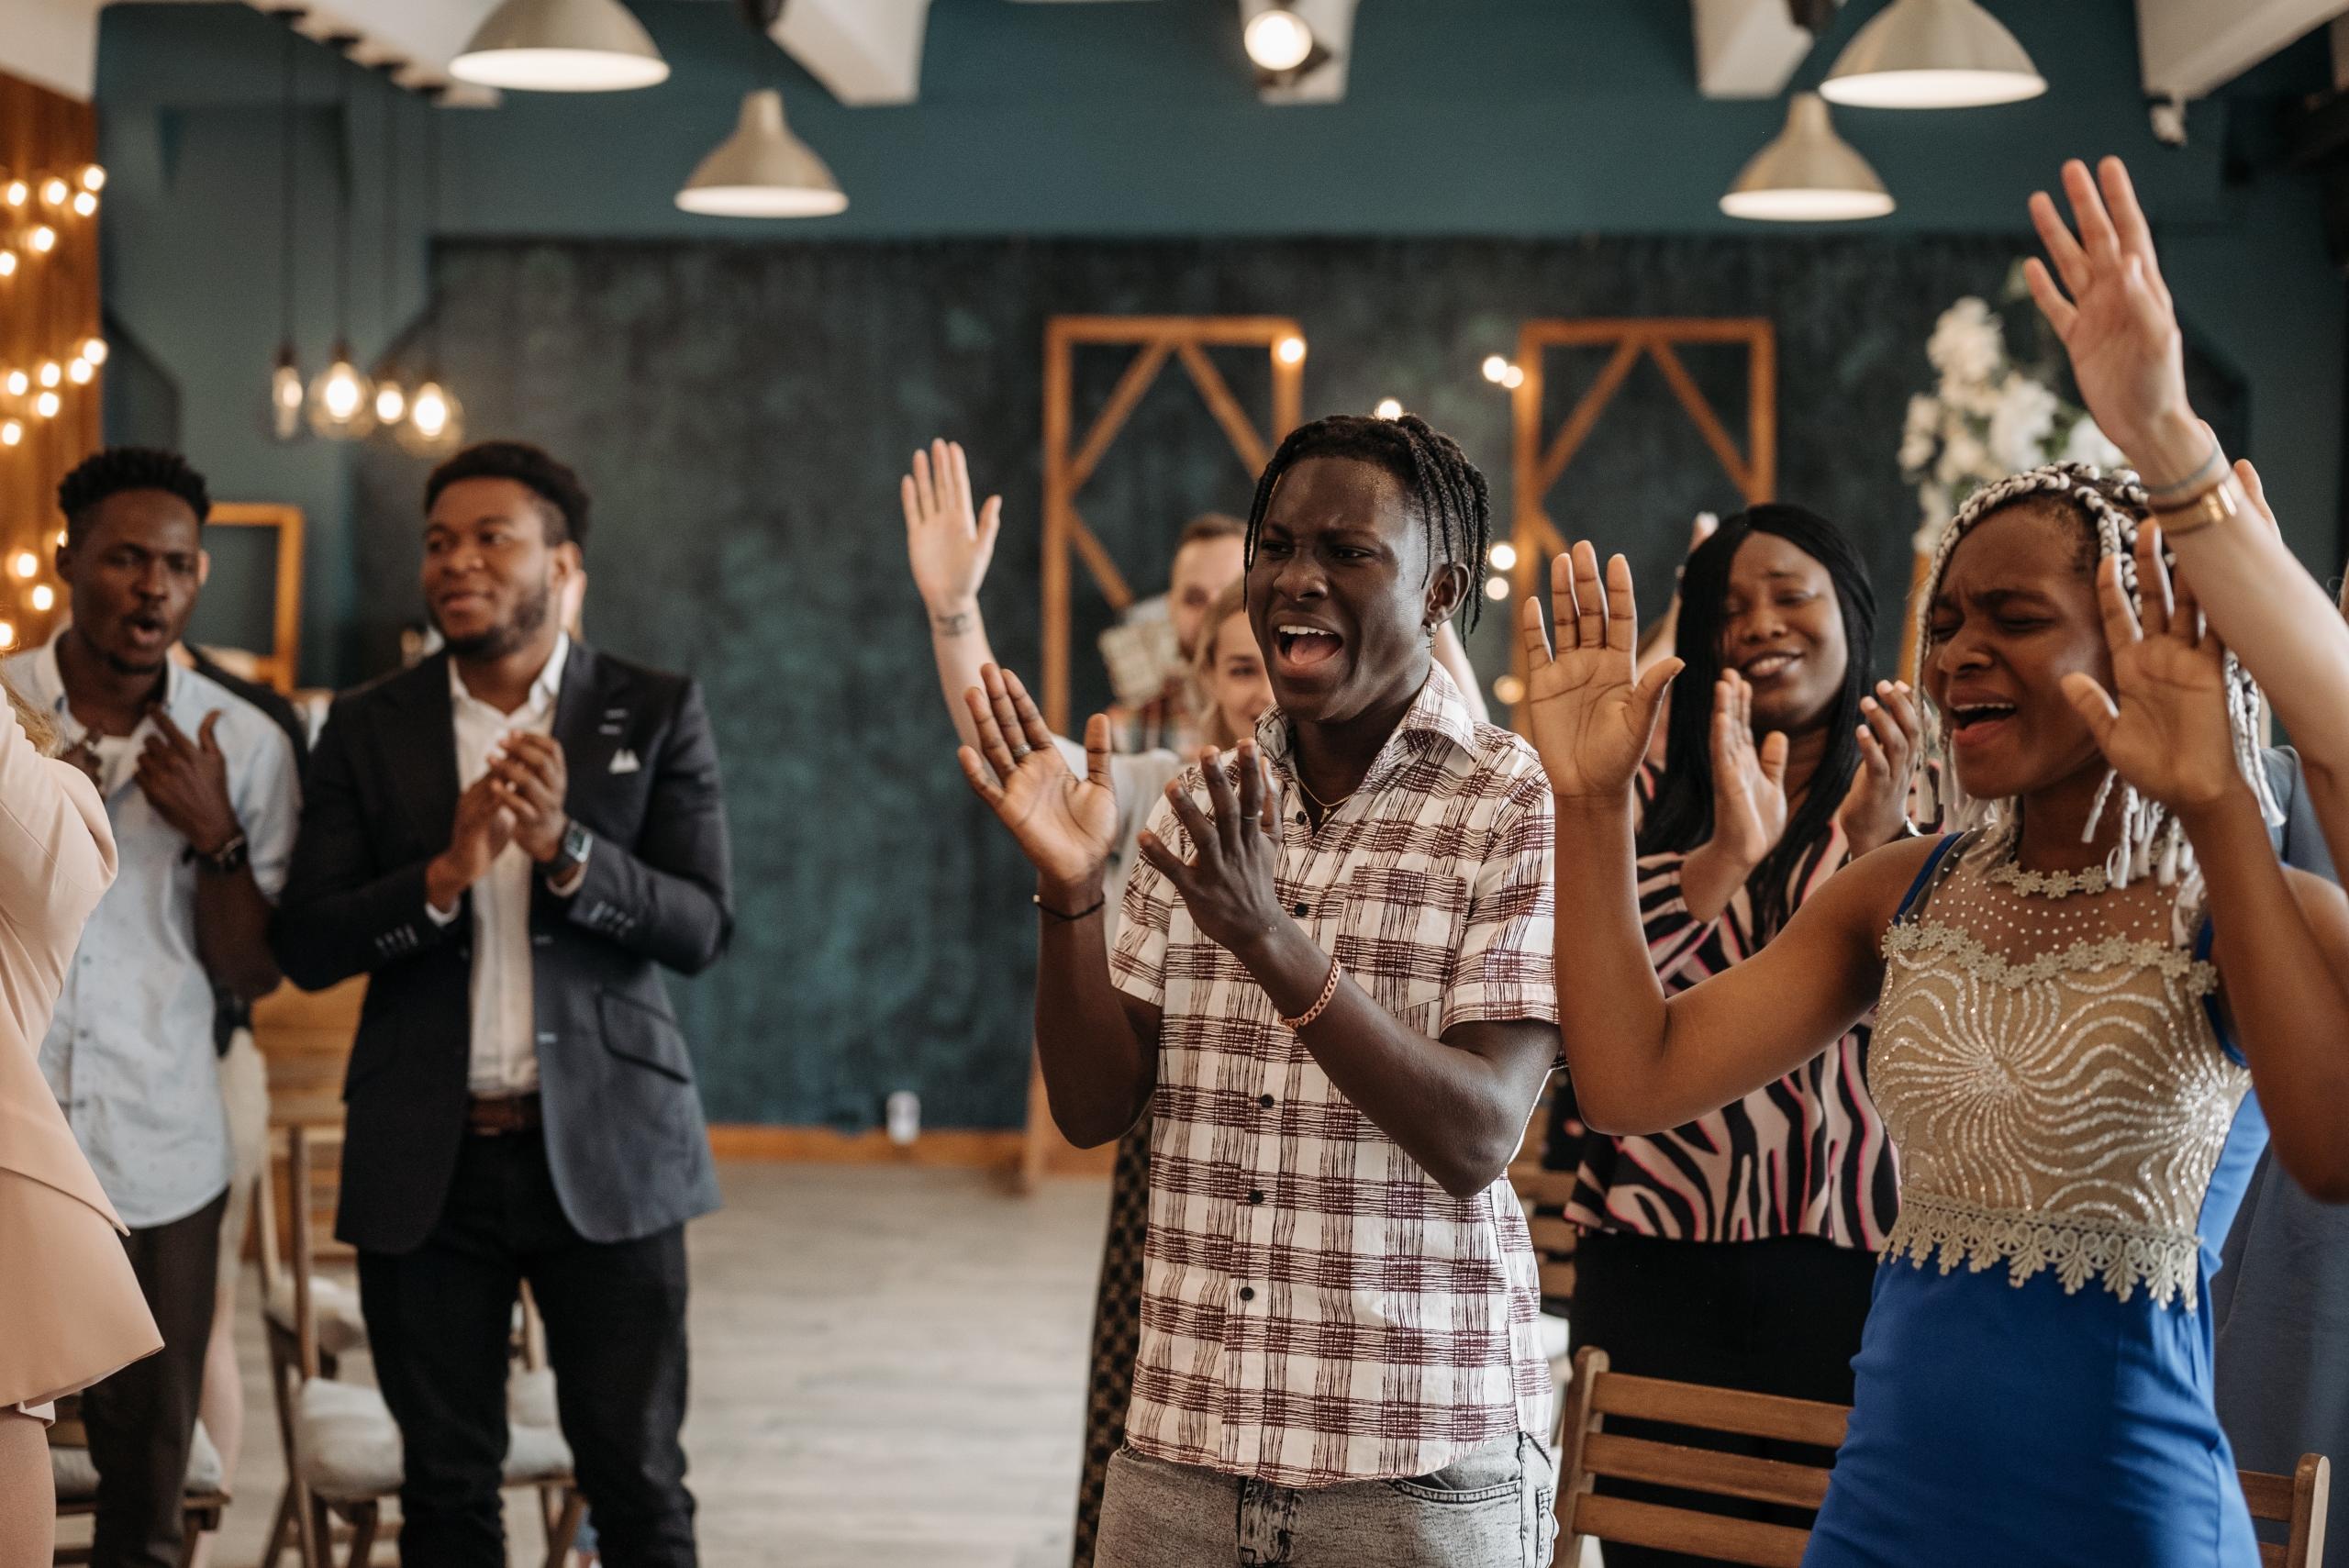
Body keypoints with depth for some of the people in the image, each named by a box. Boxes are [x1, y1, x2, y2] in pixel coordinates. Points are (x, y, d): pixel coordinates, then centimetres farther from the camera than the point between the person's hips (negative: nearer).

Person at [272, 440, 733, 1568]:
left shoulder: (655, 714, 2)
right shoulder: (368, 730, 5)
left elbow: (702, 928, -5)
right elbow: (306, 946, -2)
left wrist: (566, 850, -21)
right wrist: (447, 871, -18)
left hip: (606, 1147, -1)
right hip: (424, 1161, 2)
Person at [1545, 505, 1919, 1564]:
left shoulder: (1922, 801, 5)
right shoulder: (1651, 799, 9)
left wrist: (1877, 845, -23)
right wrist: (1729, 856, -20)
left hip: (1853, 1257, -1)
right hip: (1655, 1255, 2)